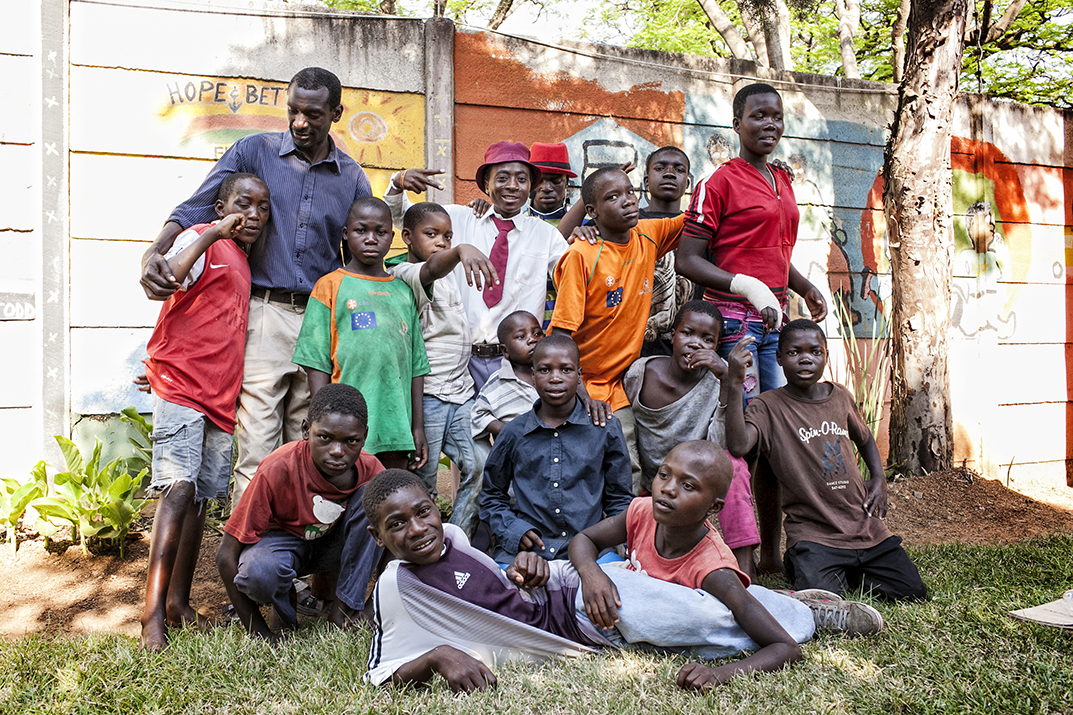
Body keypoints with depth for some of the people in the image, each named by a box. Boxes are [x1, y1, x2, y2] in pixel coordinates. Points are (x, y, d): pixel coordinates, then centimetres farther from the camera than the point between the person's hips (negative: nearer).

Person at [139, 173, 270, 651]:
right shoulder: (201, 240, -2)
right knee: (180, 488, -17)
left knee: (201, 498, 9)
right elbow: (166, 277, -24)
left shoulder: (241, 261, 20)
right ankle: (153, 613, -14)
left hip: (222, 396, 8)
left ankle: (179, 600, 18)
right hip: (180, 387, -8)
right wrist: (214, 232, -22)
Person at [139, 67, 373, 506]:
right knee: (257, 451, -6)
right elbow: (197, 208, 0)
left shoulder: (352, 178, 12)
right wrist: (155, 251, -18)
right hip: (263, 314, -2)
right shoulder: (254, 152, 5)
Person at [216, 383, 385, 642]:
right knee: (259, 573, -39)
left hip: (332, 545, 3)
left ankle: (341, 611, -17)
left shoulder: (370, 470, -21)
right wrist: (260, 633, -24)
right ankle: (286, 605, -1)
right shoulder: (277, 470, -30)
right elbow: (226, 555, -23)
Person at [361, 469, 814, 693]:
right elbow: (384, 675, -10)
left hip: (576, 590, 5)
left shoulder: (450, 535, 0)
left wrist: (524, 570, -4)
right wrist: (438, 656, -29)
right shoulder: (396, 587, -15)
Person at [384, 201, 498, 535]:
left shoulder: (449, 274, 13)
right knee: (422, 482, 1)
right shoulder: (405, 274, -13)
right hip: (426, 392, -8)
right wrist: (461, 250, -55)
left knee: (480, 469, 4)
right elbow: (431, 270, -36)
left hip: (461, 389, 8)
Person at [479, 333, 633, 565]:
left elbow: (620, 500, 14)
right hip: (524, 548, 0)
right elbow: (492, 495, 19)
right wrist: (512, 530, 1)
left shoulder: (605, 429, 6)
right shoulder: (514, 433, 7)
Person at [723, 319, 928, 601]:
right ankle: (797, 565, 7)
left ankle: (847, 571, 22)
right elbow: (738, 446, -29)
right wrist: (735, 386, -34)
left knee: (914, 593, -1)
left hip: (866, 526, 5)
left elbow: (864, 438, 28)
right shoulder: (768, 406, -9)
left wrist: (879, 478, 11)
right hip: (812, 533, -5)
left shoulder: (840, 397, 8)